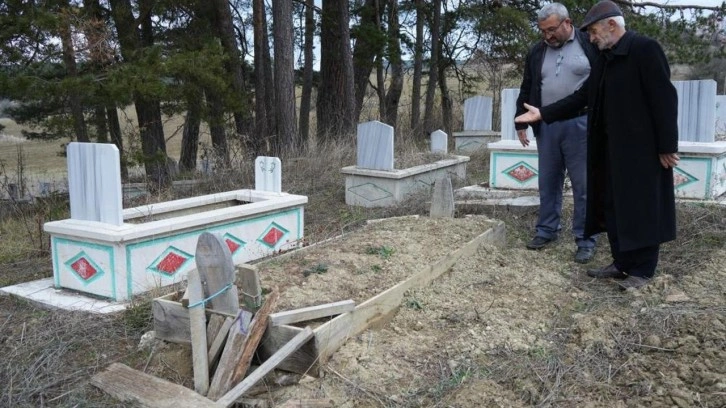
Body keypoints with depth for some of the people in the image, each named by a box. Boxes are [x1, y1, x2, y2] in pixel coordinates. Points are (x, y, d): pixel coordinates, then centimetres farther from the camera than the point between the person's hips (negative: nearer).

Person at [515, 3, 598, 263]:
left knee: (583, 185, 0)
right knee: (548, 182, 11)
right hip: (546, 126, 4)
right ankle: (547, 230, 25)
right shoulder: (537, 52, 10)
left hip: (580, 125, -4)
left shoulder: (590, 44, -2)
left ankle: (585, 240, 8)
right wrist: (521, 123, 12)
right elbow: (526, 90, 16)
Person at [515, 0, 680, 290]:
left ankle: (642, 270, 12)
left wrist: (667, 146, -17)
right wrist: (543, 114, 5)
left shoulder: (644, 49, -12)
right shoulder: (604, 59, 13)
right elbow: (582, 97, 13)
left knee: (641, 209, 1)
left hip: (641, 149, -8)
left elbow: (664, 99, -15)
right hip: (610, 149, 8)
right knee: (613, 207, 12)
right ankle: (622, 263, 23)